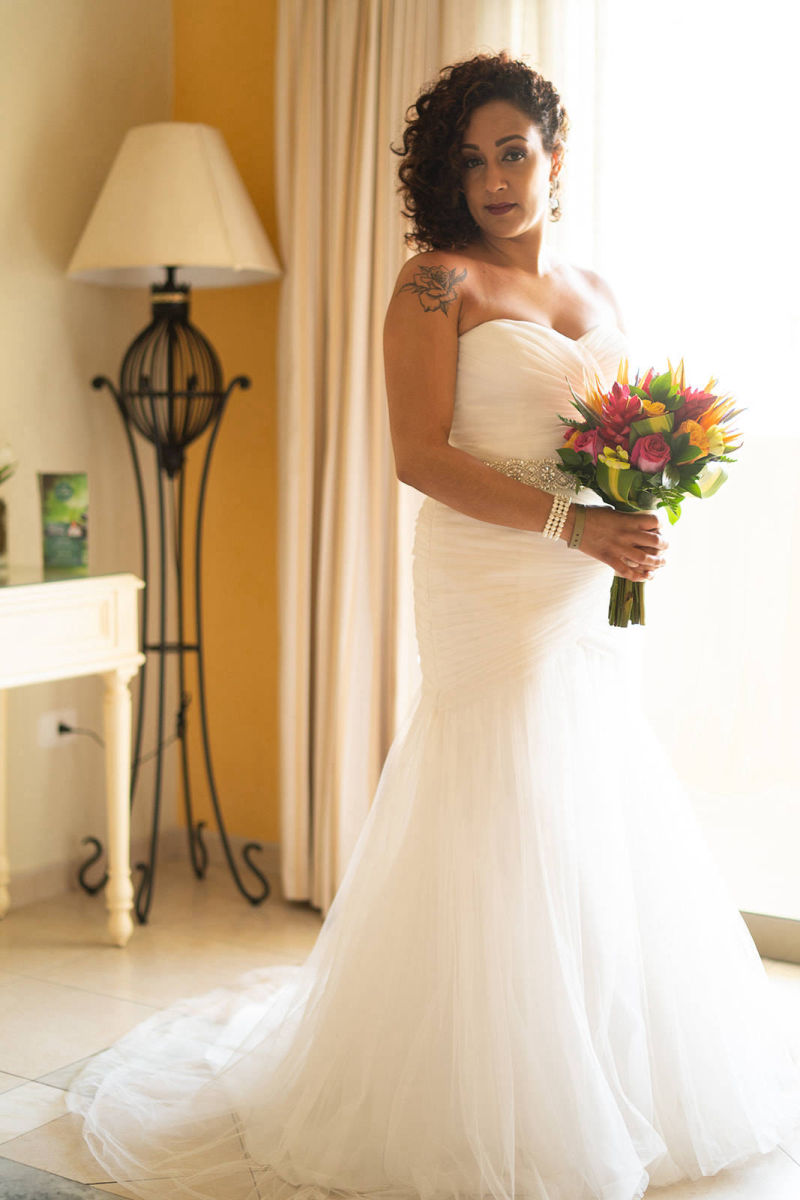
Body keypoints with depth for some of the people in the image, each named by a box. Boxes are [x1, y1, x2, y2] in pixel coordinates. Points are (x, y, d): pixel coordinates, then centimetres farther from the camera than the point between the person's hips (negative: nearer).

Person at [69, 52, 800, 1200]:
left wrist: (640, 530, 0)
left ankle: (604, 1090, 27)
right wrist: (568, 522, -19)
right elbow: (422, 455, -12)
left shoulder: (598, 298, 17)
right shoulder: (439, 282, -3)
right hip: (491, 586, -7)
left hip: (594, 596, 7)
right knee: (503, 835, -5)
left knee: (599, 841, 11)